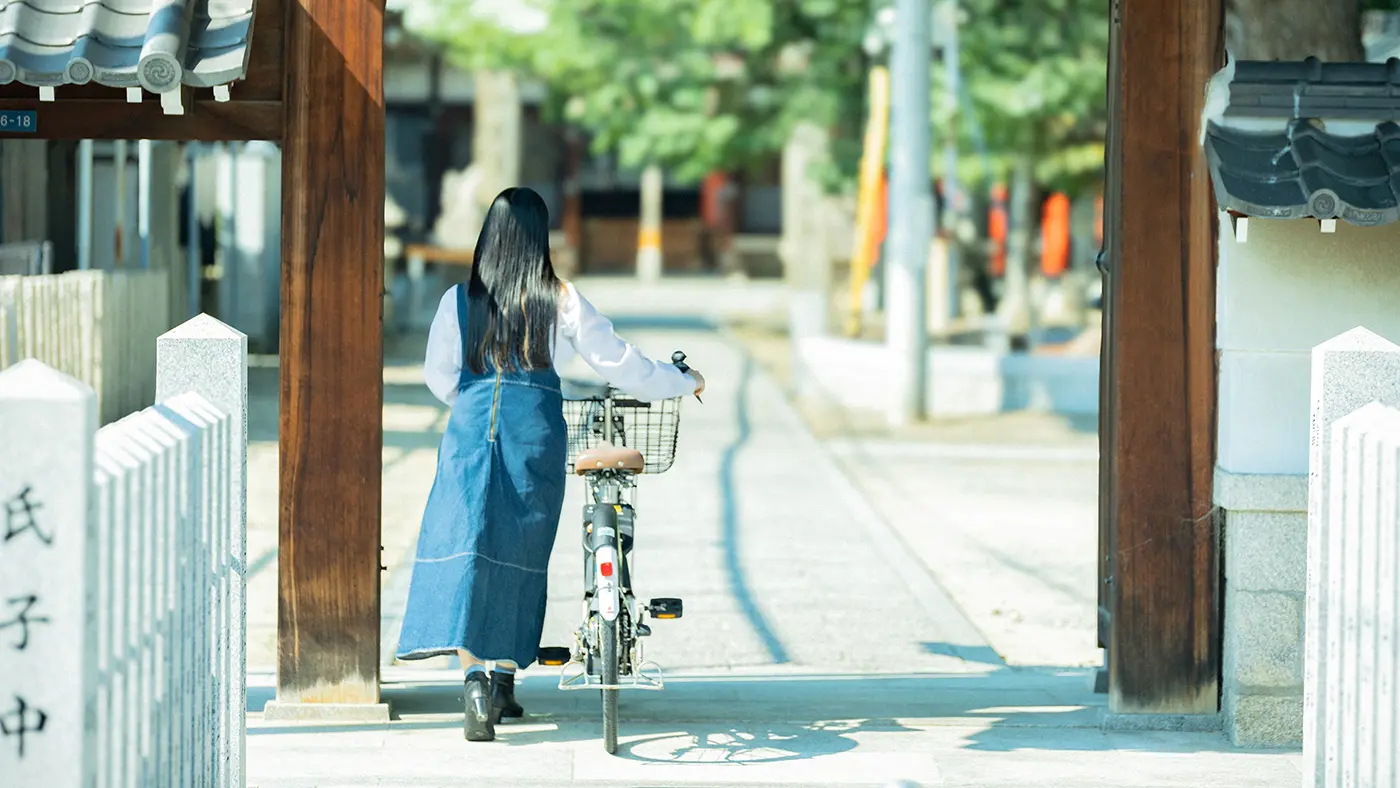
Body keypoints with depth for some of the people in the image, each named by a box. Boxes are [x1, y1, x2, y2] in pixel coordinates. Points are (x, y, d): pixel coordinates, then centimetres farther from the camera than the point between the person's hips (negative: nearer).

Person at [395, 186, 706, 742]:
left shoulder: (460, 300, 1)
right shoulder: (562, 301, -2)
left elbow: (438, 375, 10)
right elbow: (616, 361, 4)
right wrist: (683, 383, 20)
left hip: (472, 428, 0)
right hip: (536, 432, 0)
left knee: (467, 555, -1)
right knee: (518, 555, 12)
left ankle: (477, 683, -15)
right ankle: (503, 682, 17)